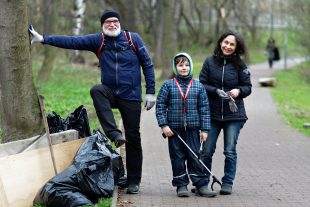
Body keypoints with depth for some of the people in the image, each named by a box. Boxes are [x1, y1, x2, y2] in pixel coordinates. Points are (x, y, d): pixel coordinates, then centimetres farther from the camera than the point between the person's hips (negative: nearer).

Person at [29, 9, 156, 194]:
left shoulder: (133, 39, -1)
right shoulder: (98, 40, 3)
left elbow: (147, 65, 2)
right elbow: (72, 42, -6)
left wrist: (151, 93, -4)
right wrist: (43, 39, -16)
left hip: (131, 96, -1)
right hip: (110, 92, 2)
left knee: (133, 138, -1)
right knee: (96, 91, -32)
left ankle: (134, 181, 10)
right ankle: (114, 134, -32)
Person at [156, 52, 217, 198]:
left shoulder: (198, 86, 5)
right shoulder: (168, 85, 1)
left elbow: (204, 108, 6)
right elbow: (160, 106, 1)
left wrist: (204, 129, 2)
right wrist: (164, 125, -7)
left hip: (193, 129, 0)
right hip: (174, 129, 0)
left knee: (195, 157, 1)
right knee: (177, 158, 4)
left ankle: (201, 184, 6)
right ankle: (181, 185, 12)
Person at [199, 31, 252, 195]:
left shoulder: (240, 66, 0)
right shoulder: (210, 62, 1)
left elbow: (248, 87, 6)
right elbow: (202, 84, 0)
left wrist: (238, 91, -15)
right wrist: (217, 91, -16)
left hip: (234, 115, -1)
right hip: (212, 113, 1)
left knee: (230, 151, 1)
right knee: (206, 151, 3)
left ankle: (227, 183, 12)